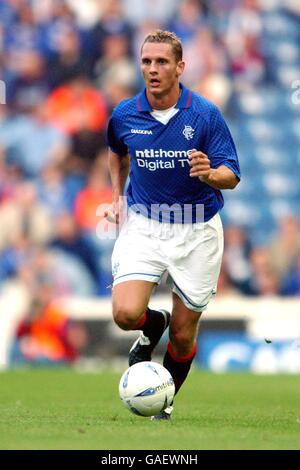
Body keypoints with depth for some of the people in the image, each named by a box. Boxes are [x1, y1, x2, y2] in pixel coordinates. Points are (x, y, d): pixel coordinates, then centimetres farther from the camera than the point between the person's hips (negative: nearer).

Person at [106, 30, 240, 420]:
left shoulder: (205, 114, -12)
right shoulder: (124, 116, -3)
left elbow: (232, 176, -12)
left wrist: (209, 173, -33)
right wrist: (118, 197, 15)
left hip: (197, 231, -1)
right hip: (143, 226, 1)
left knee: (183, 336, 4)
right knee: (126, 313, -21)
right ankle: (155, 326, 16)